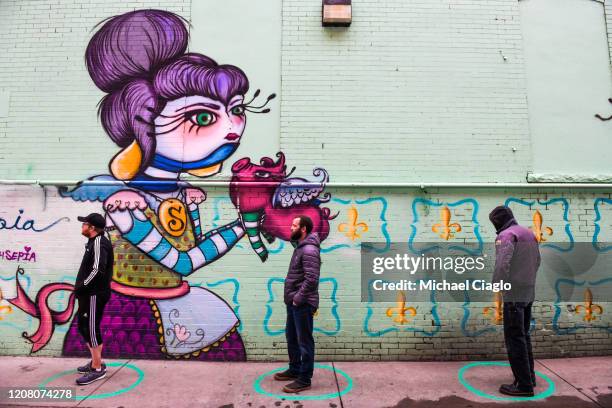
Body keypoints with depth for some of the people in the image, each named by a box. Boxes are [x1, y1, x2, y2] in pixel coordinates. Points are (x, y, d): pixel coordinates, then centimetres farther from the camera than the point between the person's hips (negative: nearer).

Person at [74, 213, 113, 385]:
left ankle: (97, 369, 4)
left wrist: (81, 286, -16)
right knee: (84, 327, 18)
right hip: (89, 293, 11)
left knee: (91, 329, -5)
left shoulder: (99, 242, -16)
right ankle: (95, 361, 30)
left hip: (95, 294, -11)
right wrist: (81, 287, 9)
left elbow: (98, 270, -26)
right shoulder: (94, 242, 16)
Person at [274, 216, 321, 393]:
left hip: (302, 303, -10)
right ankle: (294, 370, 37)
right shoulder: (300, 247, 12)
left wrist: (298, 298, -19)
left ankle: (304, 379, 15)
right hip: (294, 302, 10)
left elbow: (312, 278, -26)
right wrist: (293, 298, 14)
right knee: (291, 336, 21)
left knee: (304, 340, 2)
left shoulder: (309, 250, -19)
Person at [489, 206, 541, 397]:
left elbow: (502, 263, -25)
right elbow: (537, 261, 20)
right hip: (529, 291, 9)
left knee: (514, 338, -3)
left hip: (514, 293, -9)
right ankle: (529, 375, 29)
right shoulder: (529, 234, 14)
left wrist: (496, 284, -16)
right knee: (524, 335, 19)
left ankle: (524, 384, 1)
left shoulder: (506, 235, -13)